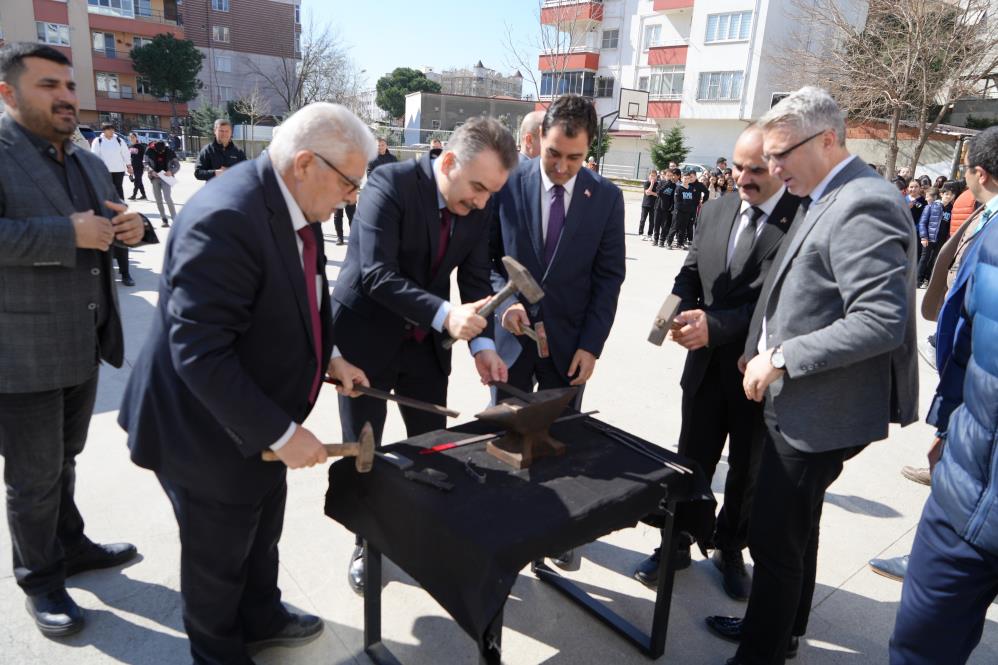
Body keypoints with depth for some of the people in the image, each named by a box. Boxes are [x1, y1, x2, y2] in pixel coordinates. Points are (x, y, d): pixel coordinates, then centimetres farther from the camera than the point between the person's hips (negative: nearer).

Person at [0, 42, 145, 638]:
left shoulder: (90, 163, 12)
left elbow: (108, 227, 21)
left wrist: (130, 227, -1)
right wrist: (68, 233, -26)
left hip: (85, 343, 7)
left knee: (65, 458, 23)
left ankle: (70, 545, 40)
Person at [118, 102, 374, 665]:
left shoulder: (295, 204, -1)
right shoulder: (224, 218, -32)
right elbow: (199, 353, -33)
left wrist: (329, 359, 2)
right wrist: (280, 433, -29)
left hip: (261, 419, 9)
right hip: (211, 433, -8)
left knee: (262, 534, 28)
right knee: (218, 556, 16)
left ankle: (261, 619, 53)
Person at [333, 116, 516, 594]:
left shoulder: (476, 208, -5)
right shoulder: (390, 183, -22)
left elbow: (475, 279, -2)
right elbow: (377, 275, -30)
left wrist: (481, 343, -17)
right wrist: (445, 315, -41)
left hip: (426, 343, 5)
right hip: (366, 336, -4)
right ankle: (366, 545, 31)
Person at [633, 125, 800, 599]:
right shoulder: (716, 210, 3)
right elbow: (690, 273, 6)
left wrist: (716, 325, -29)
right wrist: (683, 312, -15)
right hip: (707, 363, 4)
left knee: (748, 469, 16)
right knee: (692, 459, 14)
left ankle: (730, 549, 37)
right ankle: (679, 541, 33)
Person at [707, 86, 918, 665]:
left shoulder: (864, 207, -20)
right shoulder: (827, 201, 10)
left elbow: (882, 321, -27)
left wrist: (782, 358, -23)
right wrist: (766, 351, 7)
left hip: (820, 413, -10)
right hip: (802, 402, 10)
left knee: (775, 539, 1)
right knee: (794, 529, 23)